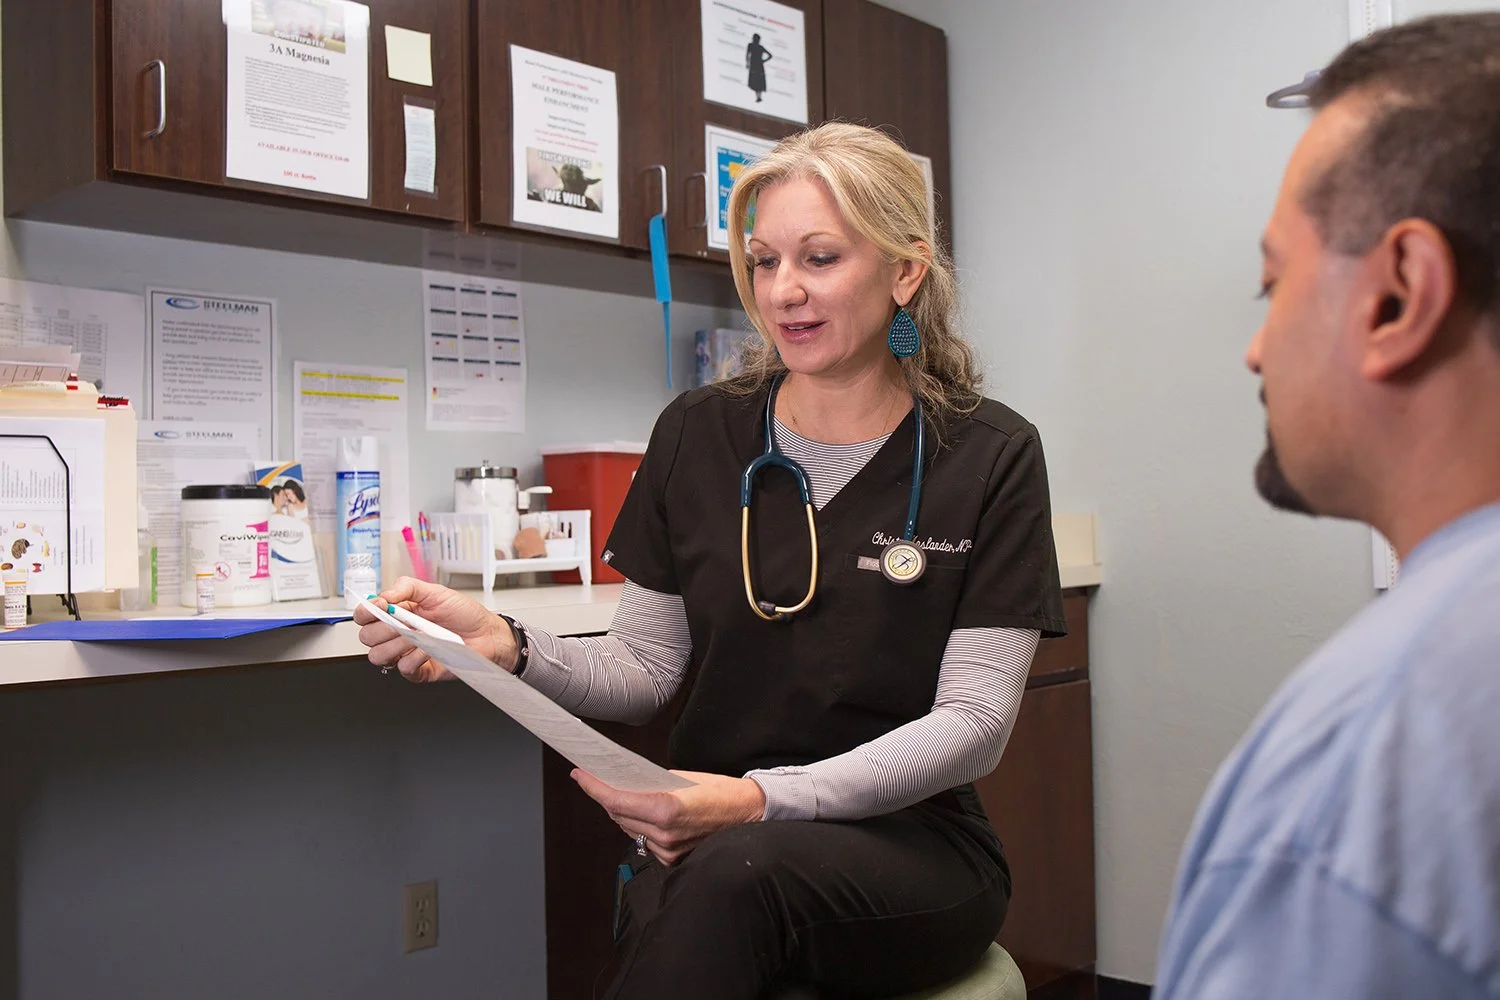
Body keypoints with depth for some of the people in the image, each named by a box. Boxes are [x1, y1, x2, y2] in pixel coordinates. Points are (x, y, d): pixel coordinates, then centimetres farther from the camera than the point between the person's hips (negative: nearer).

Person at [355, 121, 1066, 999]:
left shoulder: (991, 458, -3)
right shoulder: (697, 435, 6)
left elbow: (973, 722, -9)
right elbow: (646, 670, 8)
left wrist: (765, 800, -24)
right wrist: (505, 647, -13)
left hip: (907, 842, -1)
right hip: (708, 840, 2)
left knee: (737, 871, -36)